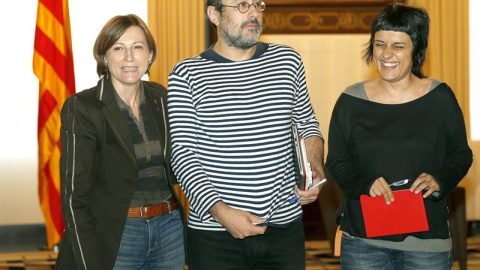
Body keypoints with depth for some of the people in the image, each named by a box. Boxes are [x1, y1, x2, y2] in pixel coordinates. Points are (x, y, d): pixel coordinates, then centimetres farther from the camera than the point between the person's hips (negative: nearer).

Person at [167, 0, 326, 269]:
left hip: (285, 226, 3)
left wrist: (316, 168, -2)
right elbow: (183, 153, -7)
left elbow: (306, 121, 18)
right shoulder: (187, 74, -3)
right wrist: (221, 212, -17)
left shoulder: (288, 60, 6)